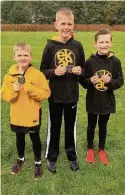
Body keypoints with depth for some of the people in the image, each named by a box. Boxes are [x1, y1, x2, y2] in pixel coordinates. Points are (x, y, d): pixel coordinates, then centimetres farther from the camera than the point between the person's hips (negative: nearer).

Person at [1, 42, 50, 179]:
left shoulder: (37, 74, -14)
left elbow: (46, 93, -14)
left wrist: (30, 89, -26)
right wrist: (13, 91, -22)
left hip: (33, 115, -3)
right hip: (16, 115, 3)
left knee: (35, 139, 15)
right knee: (19, 138, 23)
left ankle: (38, 163, 37)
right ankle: (20, 159, 48)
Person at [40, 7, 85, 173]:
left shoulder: (77, 46, -2)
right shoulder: (50, 46, -6)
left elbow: (84, 69, 6)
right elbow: (43, 71, -2)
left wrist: (79, 71, -15)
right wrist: (54, 72, -21)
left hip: (72, 96, 1)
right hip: (55, 96, -1)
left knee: (71, 128, 16)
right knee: (54, 128, 13)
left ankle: (72, 156, 37)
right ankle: (51, 157, 32)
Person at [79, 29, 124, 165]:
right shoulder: (90, 61, -12)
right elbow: (82, 81, -6)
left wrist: (110, 81, -23)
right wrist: (90, 81, -26)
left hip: (107, 101, 1)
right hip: (92, 101, -1)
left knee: (103, 126, 18)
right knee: (91, 125, 17)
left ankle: (101, 150, 39)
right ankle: (90, 149, 38)